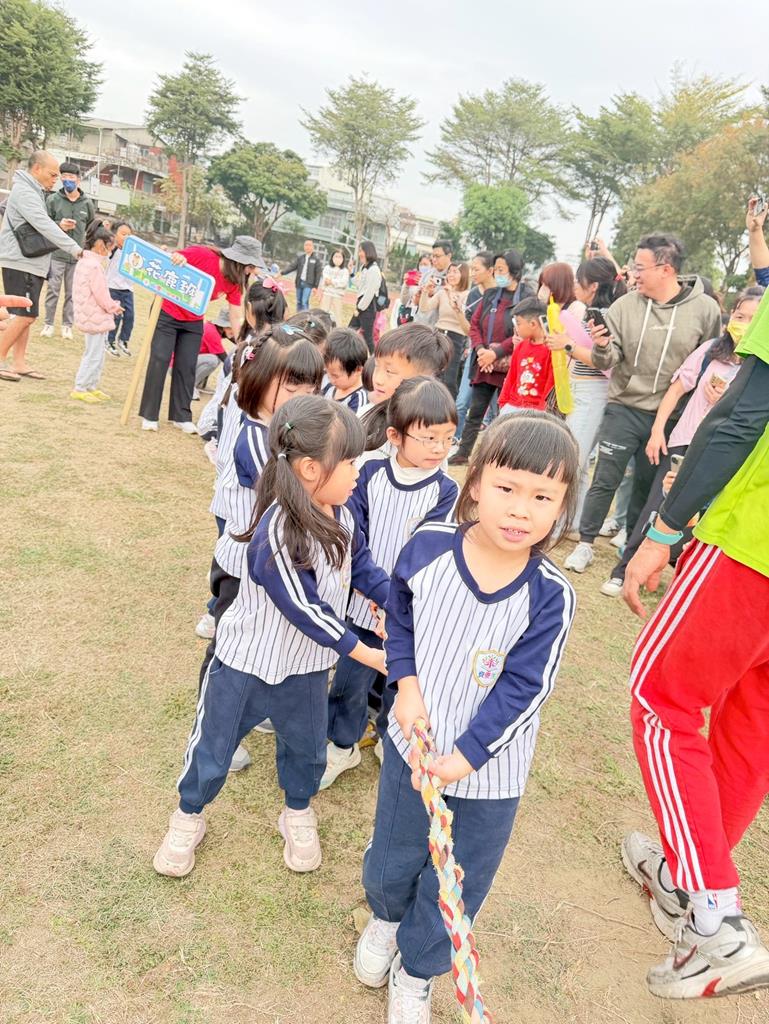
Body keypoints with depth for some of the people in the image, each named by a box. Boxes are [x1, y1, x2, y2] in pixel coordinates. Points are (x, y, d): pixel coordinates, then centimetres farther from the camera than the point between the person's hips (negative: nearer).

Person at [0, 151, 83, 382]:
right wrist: (77, 250, -24)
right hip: (21, 264, -10)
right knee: (25, 315, -10)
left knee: (26, 315, 10)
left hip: (31, 264, 10)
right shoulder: (24, 191, -14)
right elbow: (44, 225, -22)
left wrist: (59, 227, 1)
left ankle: (19, 363, 15)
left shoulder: (34, 192, 18)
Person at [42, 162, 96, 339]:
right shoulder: (53, 199, -1)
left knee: (72, 292, 6)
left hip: (78, 255, 1)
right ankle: (48, 323, 10)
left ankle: (67, 325, 15)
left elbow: (92, 225, 15)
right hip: (56, 253, -1)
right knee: (53, 290, 1)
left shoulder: (87, 202, 4)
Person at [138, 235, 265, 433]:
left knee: (187, 367, 4)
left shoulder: (234, 282, -9)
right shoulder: (201, 254, -25)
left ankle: (181, 416, 15)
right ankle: (149, 415, 4)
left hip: (194, 323, 5)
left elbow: (236, 317, -4)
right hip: (167, 313, -5)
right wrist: (175, 259, -38)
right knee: (159, 361, -5)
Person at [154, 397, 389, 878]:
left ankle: (298, 813, 50)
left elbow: (364, 570, 5)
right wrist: (362, 652, -17)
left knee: (307, 746, 22)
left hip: (307, 664, 7)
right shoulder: (275, 534, -33)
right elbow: (304, 609, -27)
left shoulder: (342, 518, -8)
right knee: (213, 746, 14)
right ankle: (189, 816, 42)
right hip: (248, 662, -6)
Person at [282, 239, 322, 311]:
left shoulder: (316, 259, -4)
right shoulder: (299, 256, 6)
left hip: (308, 284, -4)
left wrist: (315, 286, -8)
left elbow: (318, 273, -4)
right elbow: (292, 266, 1)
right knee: (299, 302, 11)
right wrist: (282, 272, -12)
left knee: (304, 302, -13)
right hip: (299, 283, 4)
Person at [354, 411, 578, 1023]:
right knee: (393, 855, 24)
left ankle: (416, 974, 47)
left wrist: (462, 759, -21)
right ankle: (385, 918, 60)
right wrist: (407, 685, -10)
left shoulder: (549, 597, -22)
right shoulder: (428, 546, -16)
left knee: (457, 884, 18)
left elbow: (522, 691, -18)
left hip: (488, 769, -1)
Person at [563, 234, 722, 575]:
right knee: (605, 479, 1)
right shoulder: (625, 305, -6)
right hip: (624, 408, 0)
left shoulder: (705, 309, -7)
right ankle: (585, 543, 15)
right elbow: (608, 362, -5)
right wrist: (601, 348, -27)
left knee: (648, 484, 15)